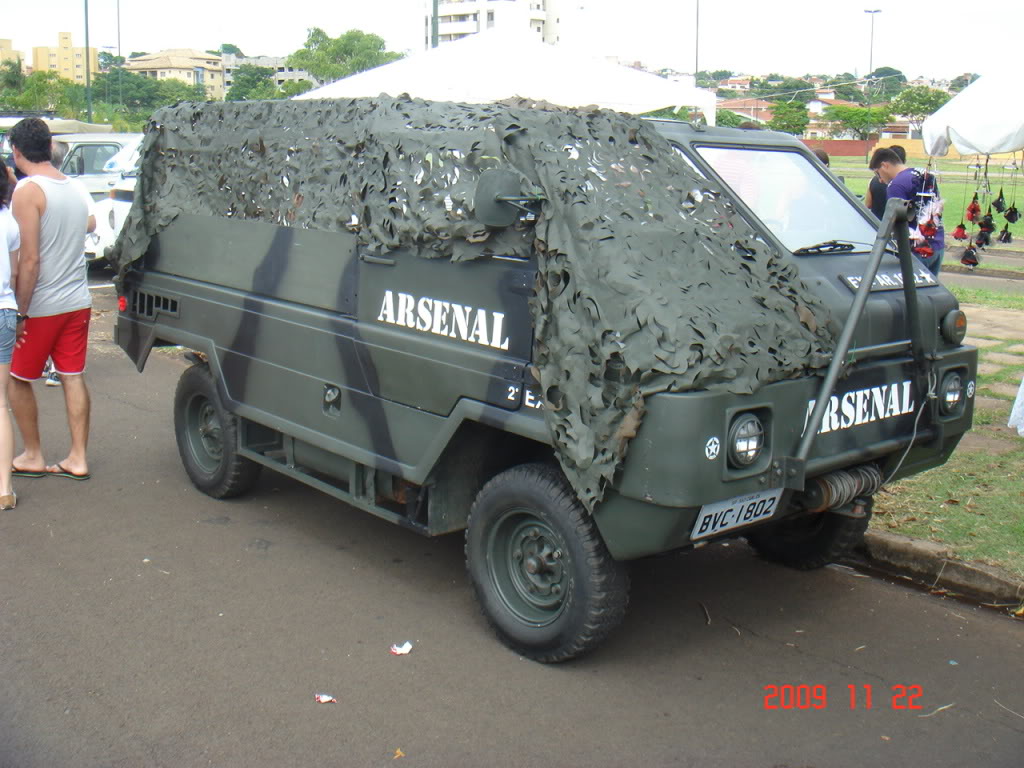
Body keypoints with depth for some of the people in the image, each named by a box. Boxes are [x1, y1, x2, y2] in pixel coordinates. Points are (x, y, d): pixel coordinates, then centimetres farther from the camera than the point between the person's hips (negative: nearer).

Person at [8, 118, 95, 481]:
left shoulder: (28, 190, -16)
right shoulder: (76, 188, 5)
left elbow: (29, 260, -20)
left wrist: (20, 312, -16)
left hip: (41, 306, -6)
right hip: (78, 301, 7)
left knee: (17, 380, 10)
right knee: (73, 377, 10)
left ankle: (33, 457, 18)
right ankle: (78, 459, 13)